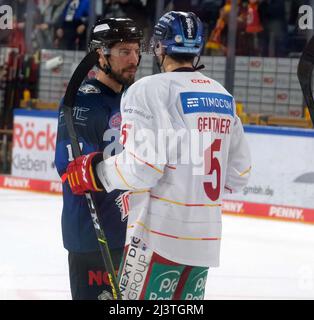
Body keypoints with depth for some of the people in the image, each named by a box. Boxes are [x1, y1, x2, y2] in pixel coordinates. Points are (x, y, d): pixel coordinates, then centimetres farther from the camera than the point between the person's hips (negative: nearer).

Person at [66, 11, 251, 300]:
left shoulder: (149, 90, -10)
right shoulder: (222, 96, 10)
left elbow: (142, 165, -17)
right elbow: (238, 172, 13)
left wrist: (94, 173, -1)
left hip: (160, 234, -7)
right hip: (206, 237, 7)